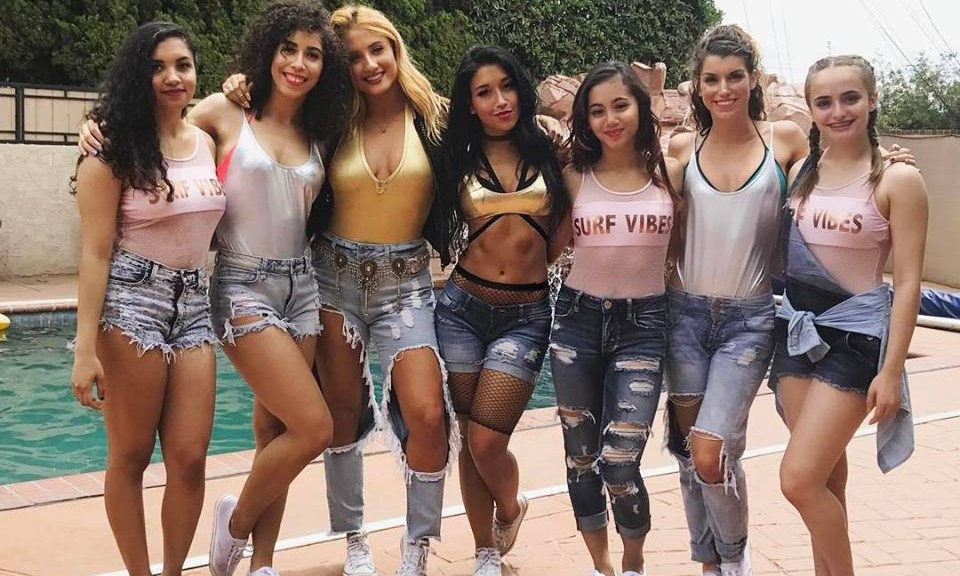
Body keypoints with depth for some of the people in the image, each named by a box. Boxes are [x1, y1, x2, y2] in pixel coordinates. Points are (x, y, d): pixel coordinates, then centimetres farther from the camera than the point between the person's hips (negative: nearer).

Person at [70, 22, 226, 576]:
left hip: (195, 305, 5)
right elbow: (96, 253, -10)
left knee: (190, 458, 2)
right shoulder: (115, 151, -5)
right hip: (131, 302, -5)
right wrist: (86, 348, -15)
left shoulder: (206, 143, 11)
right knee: (130, 457, 3)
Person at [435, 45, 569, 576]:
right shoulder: (460, 159, 5)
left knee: (487, 440, -8)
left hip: (526, 315, -1)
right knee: (470, 439, 7)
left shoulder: (547, 152, 3)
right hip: (462, 306, 2)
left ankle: (511, 508, 26)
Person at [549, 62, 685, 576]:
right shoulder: (575, 176, 1)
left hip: (643, 324, -2)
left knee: (619, 464, -9)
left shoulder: (669, 172, -2)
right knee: (580, 457, 11)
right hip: (577, 319, 2)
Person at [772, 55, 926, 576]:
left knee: (799, 480, -9)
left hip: (854, 337, -5)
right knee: (825, 472, 13)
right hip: (796, 331, 5)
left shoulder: (897, 180, -9)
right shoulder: (801, 172, 5)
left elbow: (907, 282, -10)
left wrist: (891, 371, -13)